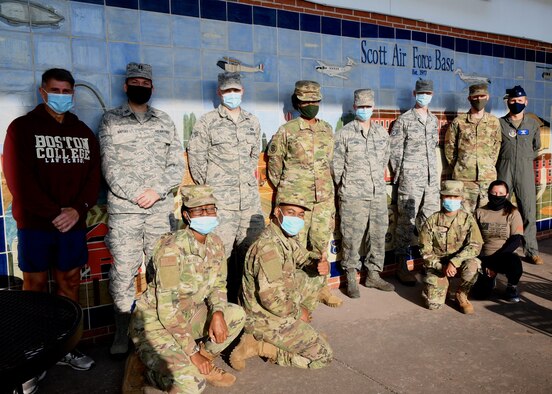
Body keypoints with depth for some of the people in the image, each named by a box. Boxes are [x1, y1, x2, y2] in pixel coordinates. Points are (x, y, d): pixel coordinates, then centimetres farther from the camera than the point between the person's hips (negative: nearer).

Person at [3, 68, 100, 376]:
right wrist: (54, 213, -14)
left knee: (69, 285, 9)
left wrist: (77, 210, -11)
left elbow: (93, 176, 5)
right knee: (35, 288, 5)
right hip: (35, 224, -3)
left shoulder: (84, 133, 11)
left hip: (73, 224, 3)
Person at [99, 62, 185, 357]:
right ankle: (122, 335, 12)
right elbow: (110, 167, -2)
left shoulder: (165, 122, 14)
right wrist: (137, 195, -11)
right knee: (123, 274, -1)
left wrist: (157, 191, -8)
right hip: (124, 210, -2)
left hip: (161, 210, 2)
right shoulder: (111, 121, 7)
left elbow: (177, 165, 7)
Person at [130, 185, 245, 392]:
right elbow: (168, 310, -26)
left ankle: (204, 365, 7)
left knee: (236, 315, -10)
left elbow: (218, 286, 7)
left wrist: (218, 313, -15)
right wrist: (193, 353, -20)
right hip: (154, 322, -7)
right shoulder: (172, 249, -26)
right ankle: (152, 366, 7)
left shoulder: (215, 243, -5)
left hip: (186, 315, 7)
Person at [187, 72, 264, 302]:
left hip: (251, 199, 5)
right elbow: (196, 157, 0)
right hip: (220, 201, -5)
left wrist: (250, 178, 15)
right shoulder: (207, 122, 0)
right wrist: (208, 187, 1)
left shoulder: (253, 122, 14)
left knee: (251, 250, 10)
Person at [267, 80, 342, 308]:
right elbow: (274, 163, 2)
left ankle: (320, 286, 24)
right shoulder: (287, 131, -4)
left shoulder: (327, 130, 11)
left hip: (324, 199, 4)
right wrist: (285, 190, 6)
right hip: (296, 200, -4)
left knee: (321, 244, 10)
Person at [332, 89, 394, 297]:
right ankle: (351, 279, 14)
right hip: (353, 196, -5)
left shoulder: (382, 133, 11)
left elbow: (384, 160, 17)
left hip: (378, 194, 5)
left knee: (378, 235, 11)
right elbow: (337, 165, -2)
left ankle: (373, 275, 26)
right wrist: (346, 187, 2)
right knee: (352, 238, 0)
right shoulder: (344, 134, -4)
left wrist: (377, 182, 14)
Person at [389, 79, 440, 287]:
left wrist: (433, 169, 17)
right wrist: (400, 174, -1)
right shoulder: (404, 120, -3)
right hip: (410, 179, -6)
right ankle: (402, 265, 3)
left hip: (431, 178, 6)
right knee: (407, 221, -5)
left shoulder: (434, 120, 15)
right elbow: (394, 150, -3)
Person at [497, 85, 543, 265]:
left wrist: (526, 159, 11)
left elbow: (536, 147, 21)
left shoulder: (533, 124, 10)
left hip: (526, 171, 1)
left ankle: (531, 251, 6)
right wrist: (503, 161, 4)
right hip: (504, 170, -1)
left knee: (529, 211, -1)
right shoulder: (499, 123, 4)